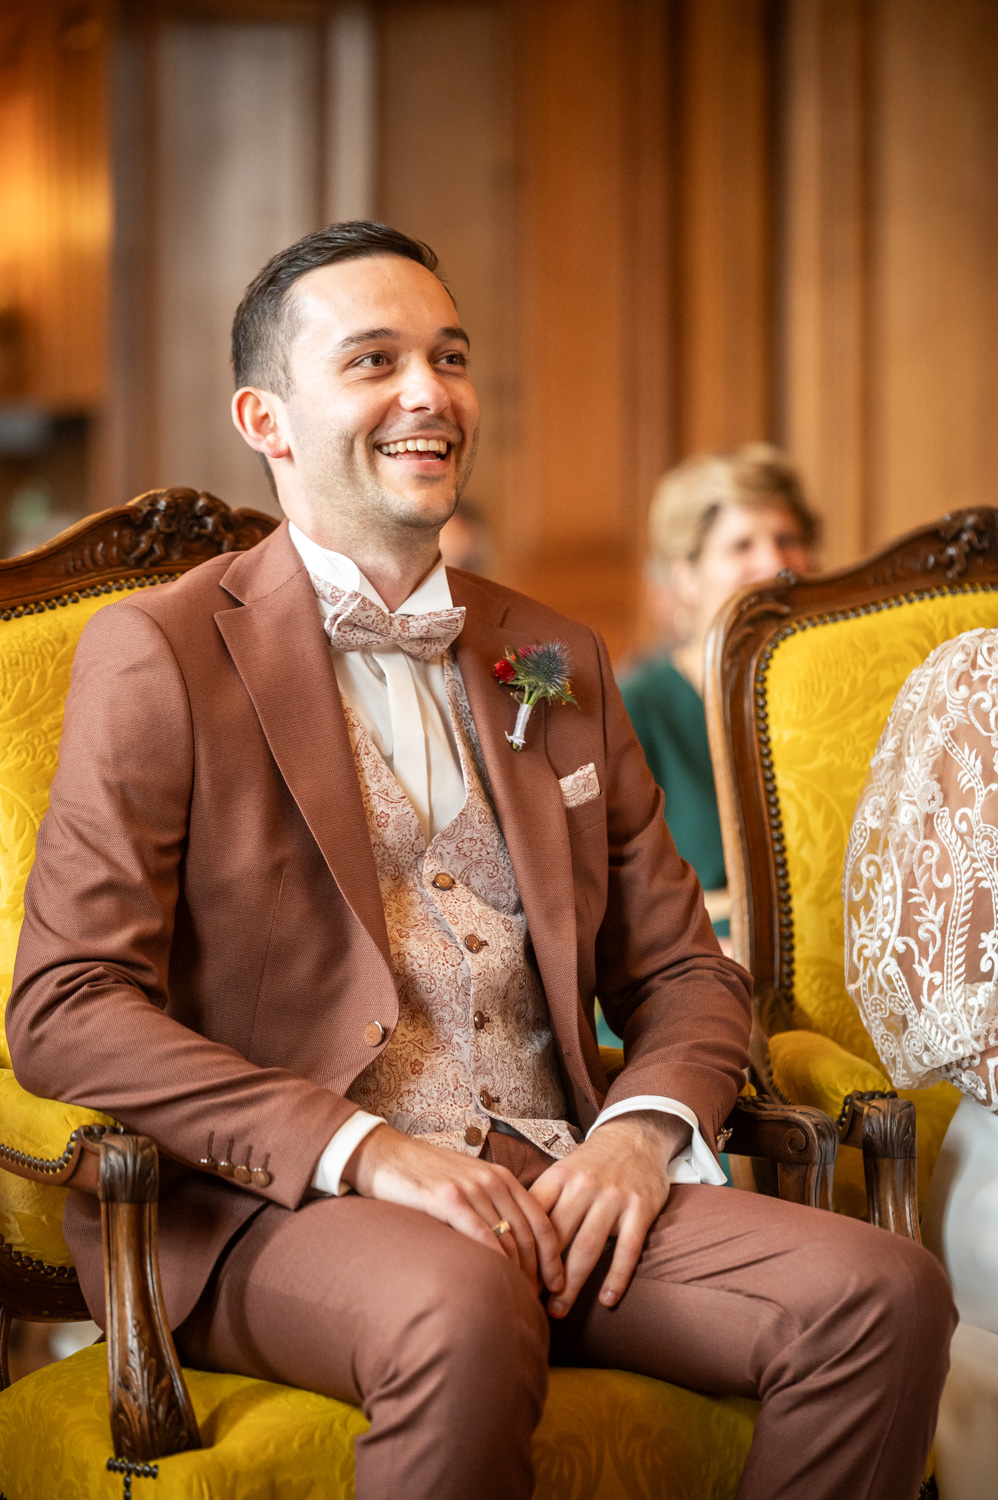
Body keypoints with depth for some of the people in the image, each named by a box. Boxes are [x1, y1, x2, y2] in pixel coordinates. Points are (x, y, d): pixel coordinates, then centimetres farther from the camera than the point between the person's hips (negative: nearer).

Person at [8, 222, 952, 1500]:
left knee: (886, 1294, -21)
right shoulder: (158, 653, 2)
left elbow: (682, 968, 21)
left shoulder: (555, 660, 20)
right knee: (464, 1321, -39)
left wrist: (644, 1128, -3)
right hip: (273, 1207, -5)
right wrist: (364, 1150, -17)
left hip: (559, 1190, 5)